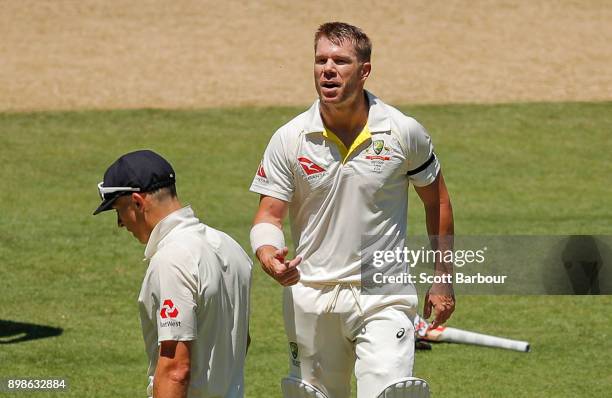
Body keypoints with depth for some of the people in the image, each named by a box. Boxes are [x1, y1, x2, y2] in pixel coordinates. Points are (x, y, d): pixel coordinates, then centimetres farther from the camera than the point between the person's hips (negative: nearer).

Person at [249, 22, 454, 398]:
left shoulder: (403, 132, -5)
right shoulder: (290, 139, -3)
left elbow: (436, 200, 8)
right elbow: (269, 214, -1)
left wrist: (443, 278, 10)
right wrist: (268, 255, -24)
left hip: (383, 298, -2)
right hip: (311, 296, 2)